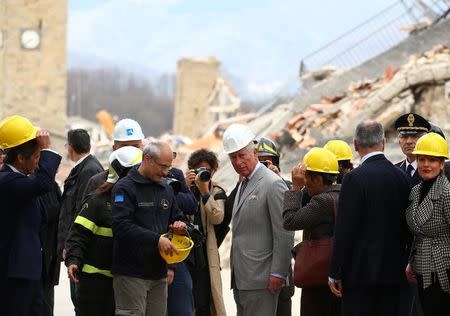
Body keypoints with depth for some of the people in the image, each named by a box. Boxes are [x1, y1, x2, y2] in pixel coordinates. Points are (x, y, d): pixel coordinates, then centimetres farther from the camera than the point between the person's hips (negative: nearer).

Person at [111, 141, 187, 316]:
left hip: (159, 273, 7)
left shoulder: (166, 189, 16)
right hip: (131, 273, -7)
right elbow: (121, 226, -19)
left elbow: (176, 217, 30)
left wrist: (179, 225, 4)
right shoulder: (125, 188, -7)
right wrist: (156, 239, -23)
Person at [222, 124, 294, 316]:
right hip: (241, 279, 9)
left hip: (261, 279, -9)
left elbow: (284, 234, -15)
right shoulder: (243, 185, 19)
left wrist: (278, 274, -17)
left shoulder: (273, 184, -11)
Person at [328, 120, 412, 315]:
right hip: (394, 273, 6)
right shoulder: (401, 177, 5)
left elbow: (344, 231, -12)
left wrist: (335, 274, -7)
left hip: (361, 272, -6)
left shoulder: (355, 178, -11)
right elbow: (407, 227, 11)